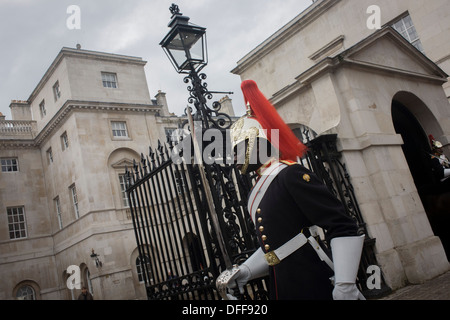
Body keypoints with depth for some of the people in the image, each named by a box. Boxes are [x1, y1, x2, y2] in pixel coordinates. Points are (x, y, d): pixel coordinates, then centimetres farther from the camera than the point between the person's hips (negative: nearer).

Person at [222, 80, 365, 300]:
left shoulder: (290, 175, -12)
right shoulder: (256, 193, 14)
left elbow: (343, 228, -18)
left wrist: (345, 288, -24)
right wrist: (246, 270, 11)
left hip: (313, 289, -8)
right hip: (283, 289, 8)